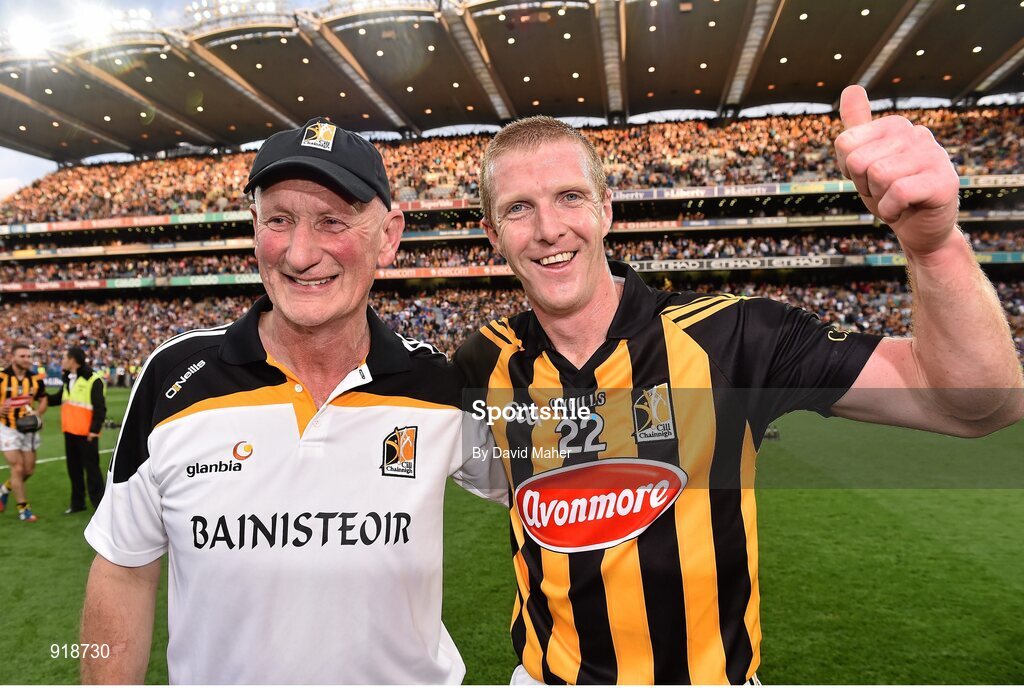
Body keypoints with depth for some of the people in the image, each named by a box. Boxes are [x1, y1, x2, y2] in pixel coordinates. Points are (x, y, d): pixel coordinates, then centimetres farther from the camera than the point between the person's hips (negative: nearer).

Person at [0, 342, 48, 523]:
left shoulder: (36, 379, -2)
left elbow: (43, 400, 10)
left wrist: (38, 412, -10)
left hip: (29, 429, 4)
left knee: (29, 470, 8)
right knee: (18, 468, -8)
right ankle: (23, 508, 7)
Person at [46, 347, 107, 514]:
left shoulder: (93, 379, -15)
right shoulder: (68, 379, 12)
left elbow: (100, 407, -17)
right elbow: (59, 398, 27)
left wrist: (94, 429, -19)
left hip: (86, 432, -9)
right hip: (70, 431, 9)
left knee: (91, 467, -4)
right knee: (74, 467, 15)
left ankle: (99, 503, 4)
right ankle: (77, 503, 25)